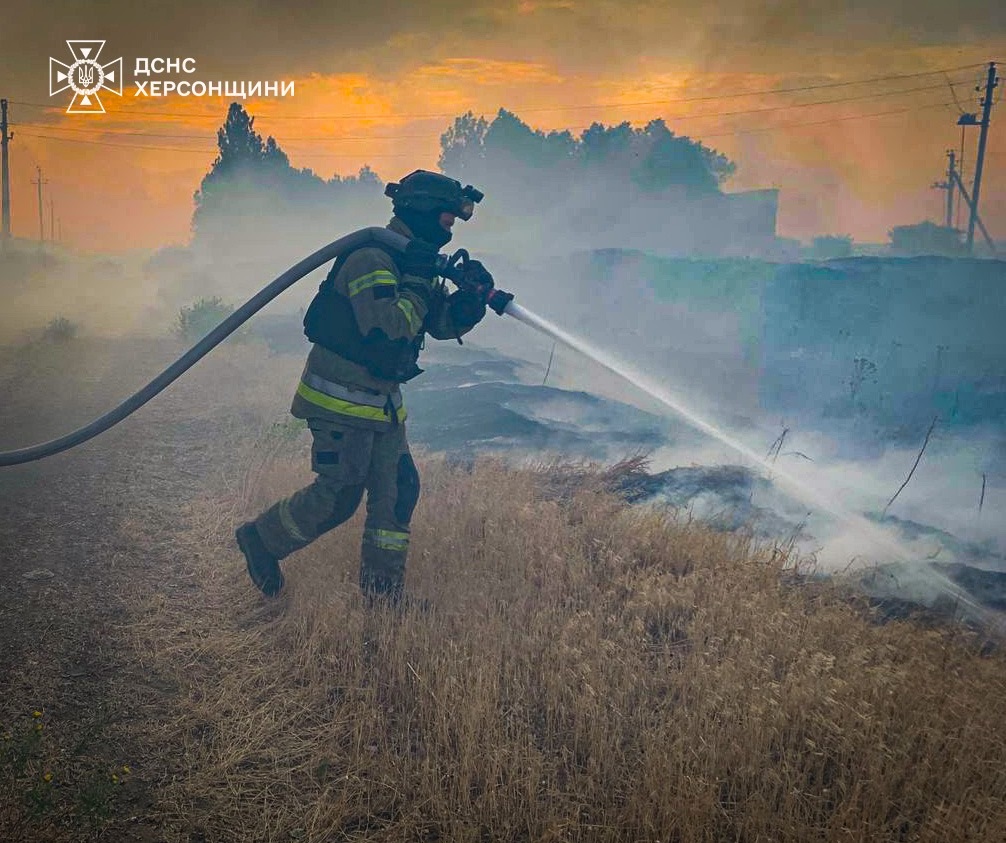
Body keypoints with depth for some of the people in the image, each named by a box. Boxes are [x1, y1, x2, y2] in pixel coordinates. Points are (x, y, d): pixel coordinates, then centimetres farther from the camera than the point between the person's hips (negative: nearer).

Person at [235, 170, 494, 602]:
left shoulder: (412, 263, 12)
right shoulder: (371, 259, -19)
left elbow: (444, 324, 14)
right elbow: (388, 330, -32)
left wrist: (472, 295, -4)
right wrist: (416, 284, -22)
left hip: (382, 401, 9)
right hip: (341, 399, -9)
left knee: (398, 487, 6)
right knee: (338, 495, -4)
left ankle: (383, 591, 17)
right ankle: (260, 539, 20)